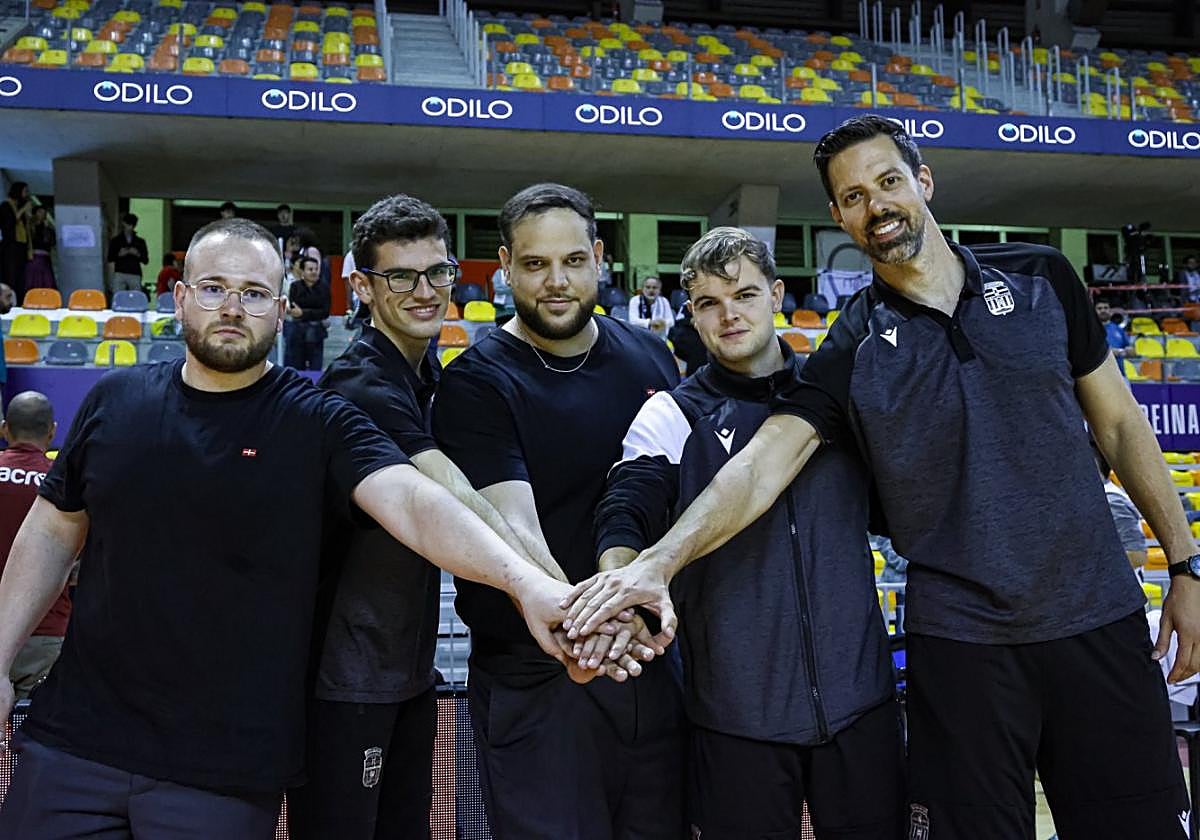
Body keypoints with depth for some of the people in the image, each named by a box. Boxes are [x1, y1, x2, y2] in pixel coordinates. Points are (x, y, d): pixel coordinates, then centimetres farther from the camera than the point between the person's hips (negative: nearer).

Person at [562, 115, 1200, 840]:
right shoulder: (852, 352, -3)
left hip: (1099, 619, 2)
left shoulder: (1041, 280, 2)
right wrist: (658, 563, -29)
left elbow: (1119, 423, 9)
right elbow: (761, 464, -14)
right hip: (960, 641, -1)